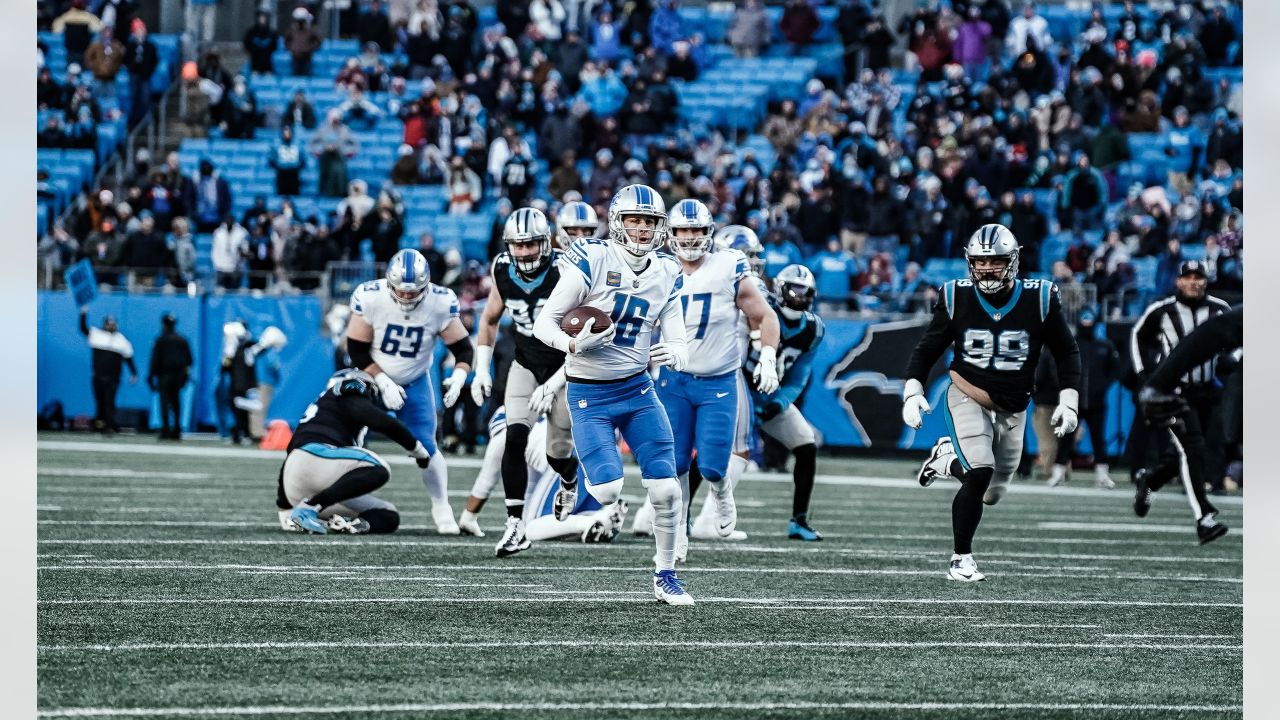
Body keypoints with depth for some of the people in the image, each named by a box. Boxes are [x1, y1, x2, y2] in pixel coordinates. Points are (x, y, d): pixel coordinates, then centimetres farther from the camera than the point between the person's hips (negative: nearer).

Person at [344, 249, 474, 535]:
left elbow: (463, 348, -12)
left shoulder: (440, 303, -22)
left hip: (415, 383, 0)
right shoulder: (370, 298, -26)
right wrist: (383, 383, -23)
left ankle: (442, 509, 11)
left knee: (425, 446, -6)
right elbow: (357, 350, -16)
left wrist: (458, 378, -31)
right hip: (373, 379, 0)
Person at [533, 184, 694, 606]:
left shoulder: (665, 275, 3)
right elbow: (544, 324, -10)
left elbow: (679, 345, 4)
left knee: (666, 489, -4)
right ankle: (587, 478, 19)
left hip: (638, 389, 4)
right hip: (589, 395, -4)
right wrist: (573, 345, -30)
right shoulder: (592, 262, -13)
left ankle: (665, 576, 14)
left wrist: (673, 355, -20)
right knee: (608, 492, -18)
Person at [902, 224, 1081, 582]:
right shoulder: (957, 300, -9)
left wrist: (1069, 402, -4)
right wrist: (912, 392, -10)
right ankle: (961, 559, -6)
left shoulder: (1039, 301, -9)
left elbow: (1067, 353, 3)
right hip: (967, 399, -3)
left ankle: (948, 458, 36)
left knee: (992, 493, 8)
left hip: (1012, 410, 3)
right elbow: (927, 350, 3)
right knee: (979, 475, -21)